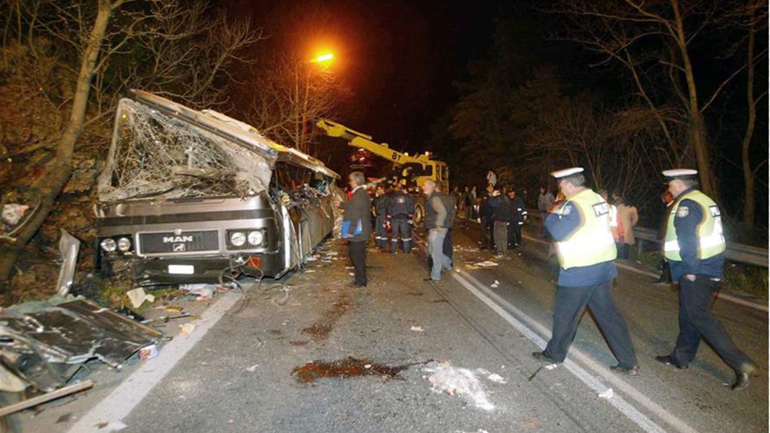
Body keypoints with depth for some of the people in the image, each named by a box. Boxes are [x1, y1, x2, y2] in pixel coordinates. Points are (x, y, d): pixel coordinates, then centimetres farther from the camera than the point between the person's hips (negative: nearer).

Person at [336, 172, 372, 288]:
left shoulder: (358, 194, -19)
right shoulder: (361, 193, 13)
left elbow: (355, 213, -24)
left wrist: (351, 231, -24)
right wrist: (341, 204, 35)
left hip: (357, 232, -10)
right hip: (360, 231, 10)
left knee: (357, 255, -1)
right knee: (356, 255, 17)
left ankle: (361, 280, 8)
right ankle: (360, 278, 26)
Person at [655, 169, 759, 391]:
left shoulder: (686, 204, -16)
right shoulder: (704, 200, 16)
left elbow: (688, 239, -23)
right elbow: (705, 234, 18)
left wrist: (690, 270, -19)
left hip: (696, 271, -10)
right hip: (711, 267, 10)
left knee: (700, 317, -7)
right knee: (689, 313, 16)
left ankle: (742, 364, -7)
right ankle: (681, 357, 27)